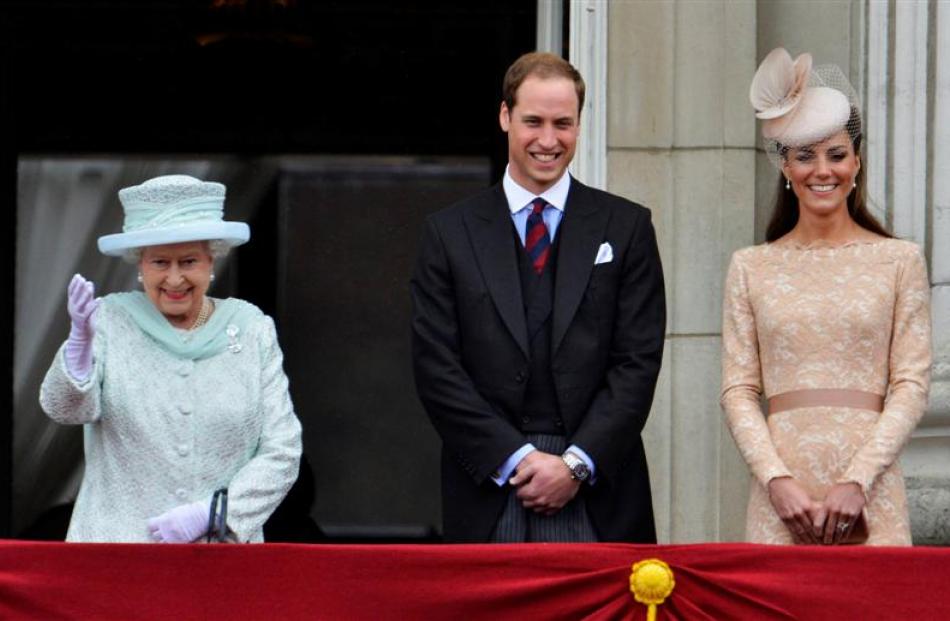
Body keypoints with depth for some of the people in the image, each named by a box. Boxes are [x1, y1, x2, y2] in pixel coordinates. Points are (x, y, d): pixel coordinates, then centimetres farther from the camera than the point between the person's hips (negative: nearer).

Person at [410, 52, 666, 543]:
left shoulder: (625, 227, 9)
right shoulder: (449, 233, 9)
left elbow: (638, 361, 2)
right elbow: (436, 369, 2)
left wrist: (577, 464, -8)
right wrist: (514, 459, -8)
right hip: (488, 496, 0)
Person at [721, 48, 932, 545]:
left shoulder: (899, 261, 7)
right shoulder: (751, 267, 10)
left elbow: (911, 385, 1)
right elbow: (738, 390, 6)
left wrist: (856, 481, -9)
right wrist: (777, 480, -9)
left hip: (870, 492, -1)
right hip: (780, 496, 1)